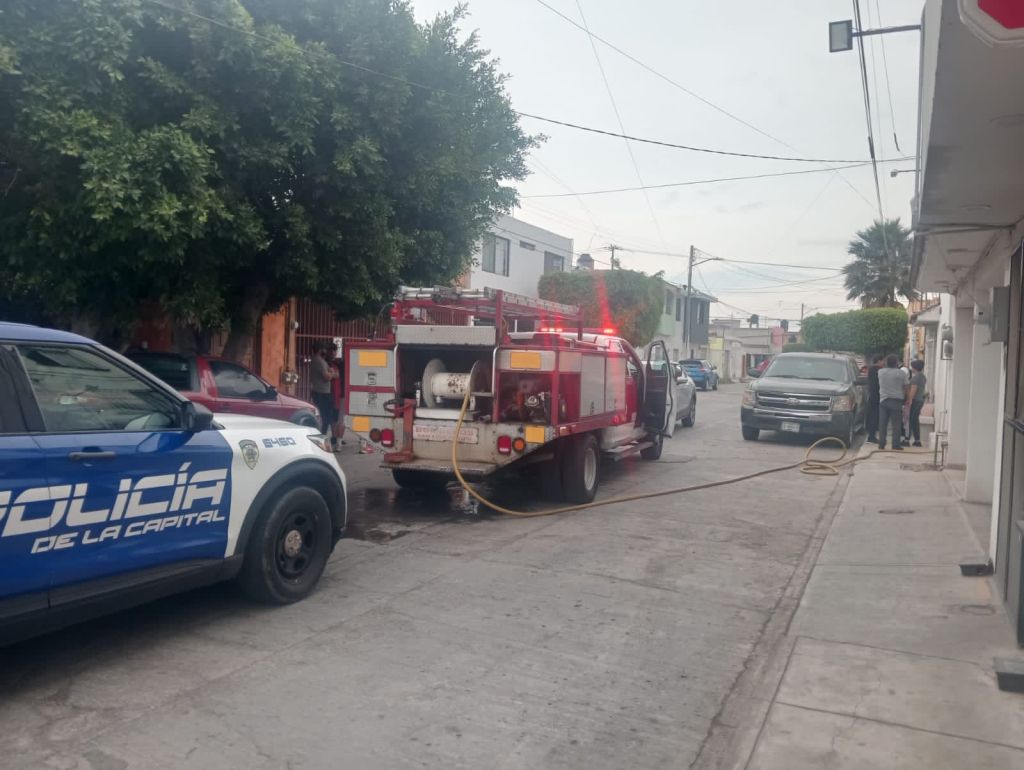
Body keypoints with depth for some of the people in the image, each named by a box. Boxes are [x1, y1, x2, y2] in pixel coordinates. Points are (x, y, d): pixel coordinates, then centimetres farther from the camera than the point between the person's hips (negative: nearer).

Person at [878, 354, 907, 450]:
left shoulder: (880, 372, 4)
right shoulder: (900, 373, -5)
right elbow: (905, 388, 1)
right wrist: (904, 397, 13)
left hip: (883, 400, 3)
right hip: (896, 400, -3)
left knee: (882, 424, 5)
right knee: (896, 424, 2)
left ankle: (881, 444, 5)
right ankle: (896, 445, 1)